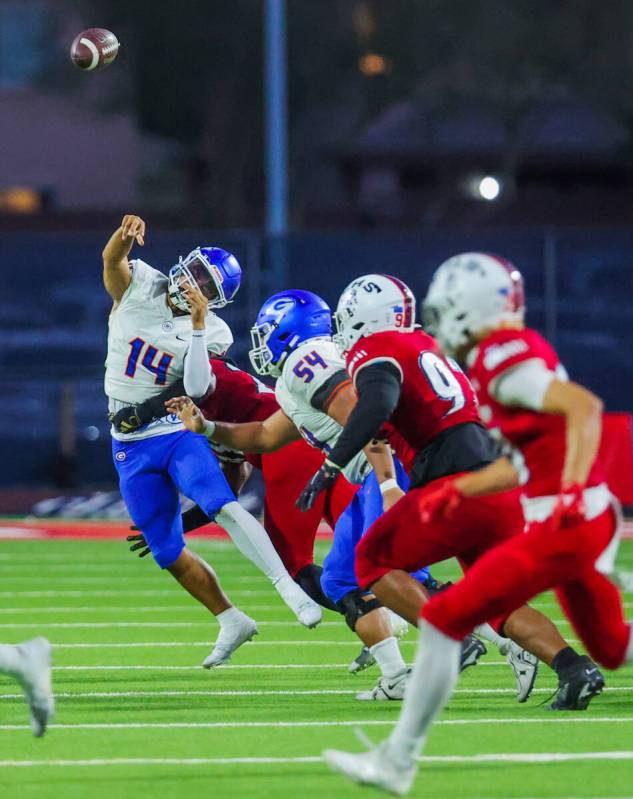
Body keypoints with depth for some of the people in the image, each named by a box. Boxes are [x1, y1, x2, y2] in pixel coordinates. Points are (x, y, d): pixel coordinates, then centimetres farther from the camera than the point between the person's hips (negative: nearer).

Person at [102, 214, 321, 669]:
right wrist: (126, 235, -46)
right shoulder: (138, 288, -3)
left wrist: (198, 324, -26)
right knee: (167, 553, 7)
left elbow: (197, 388, -20)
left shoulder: (211, 333, -6)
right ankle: (232, 623, 22)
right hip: (132, 447, 3)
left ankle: (291, 591, -31)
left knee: (222, 506, -29)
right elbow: (112, 259, -24)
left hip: (179, 433, -3)